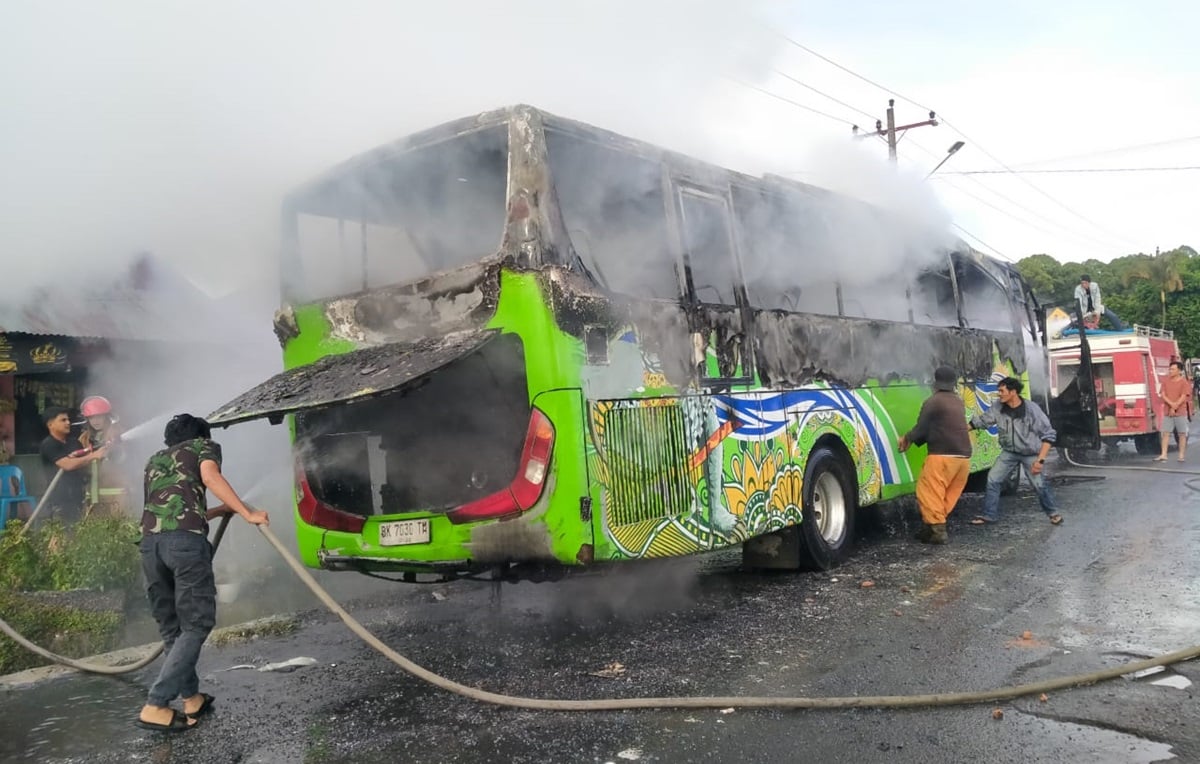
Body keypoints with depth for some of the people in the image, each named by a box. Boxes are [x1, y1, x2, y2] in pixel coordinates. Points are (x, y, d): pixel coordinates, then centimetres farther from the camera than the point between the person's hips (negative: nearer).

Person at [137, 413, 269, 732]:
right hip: (185, 540, -6)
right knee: (195, 624, -1)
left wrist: (221, 511, 49)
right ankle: (155, 706, -8)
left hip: (150, 541, 6)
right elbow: (210, 477, -3)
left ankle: (192, 699, 19)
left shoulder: (154, 461, 37)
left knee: (171, 628, 14)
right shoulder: (204, 446, 20)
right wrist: (248, 514, -6)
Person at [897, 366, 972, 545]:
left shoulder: (932, 402, -9)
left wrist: (907, 438, 15)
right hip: (963, 456, 8)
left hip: (943, 456, -8)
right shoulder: (958, 402, 17)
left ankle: (937, 530, -7)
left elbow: (920, 430, -7)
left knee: (928, 492, -2)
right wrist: (912, 440, 22)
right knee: (948, 495, 14)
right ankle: (934, 526, 19)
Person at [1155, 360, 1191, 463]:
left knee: (1182, 434, 2)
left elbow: (1183, 397, -9)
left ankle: (1182, 455, 8)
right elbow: (1162, 395, -1)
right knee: (1165, 433, -2)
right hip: (1167, 412, 3)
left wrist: (1174, 407, -16)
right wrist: (1171, 404, -16)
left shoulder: (1184, 382, -3)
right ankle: (1163, 455, -2)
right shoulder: (1165, 381, 7)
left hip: (1181, 412, -3)